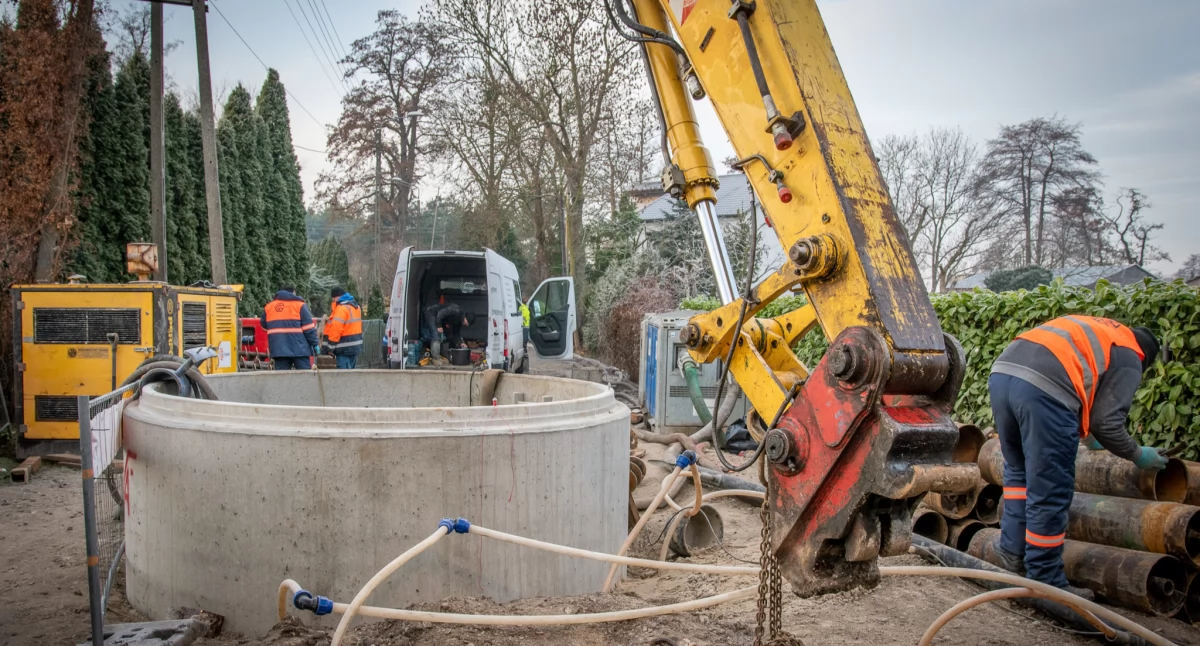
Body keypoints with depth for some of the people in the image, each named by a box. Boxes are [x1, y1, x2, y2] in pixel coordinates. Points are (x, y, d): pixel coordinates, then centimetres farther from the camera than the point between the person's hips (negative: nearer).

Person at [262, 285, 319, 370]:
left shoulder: (268, 307, 13)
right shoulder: (299, 305, -1)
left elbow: (264, 326, 23)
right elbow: (309, 328, -6)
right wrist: (314, 344, -2)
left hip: (279, 350, 4)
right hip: (299, 349, -4)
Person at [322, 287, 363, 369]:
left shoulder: (342, 308, -16)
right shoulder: (355, 305, 14)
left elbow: (336, 328, -21)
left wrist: (330, 346, -17)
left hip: (345, 348, -9)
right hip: (356, 346, 9)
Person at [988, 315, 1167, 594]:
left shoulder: (1092, 331, 38)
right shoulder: (1128, 359, 16)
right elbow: (1107, 422, 7)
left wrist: (1087, 436, 55)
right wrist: (1138, 455, 25)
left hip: (1001, 373, 7)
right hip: (1044, 388, -7)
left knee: (1019, 471, 27)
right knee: (1050, 493, 5)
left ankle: (1012, 551, 29)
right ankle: (1045, 581, 14)